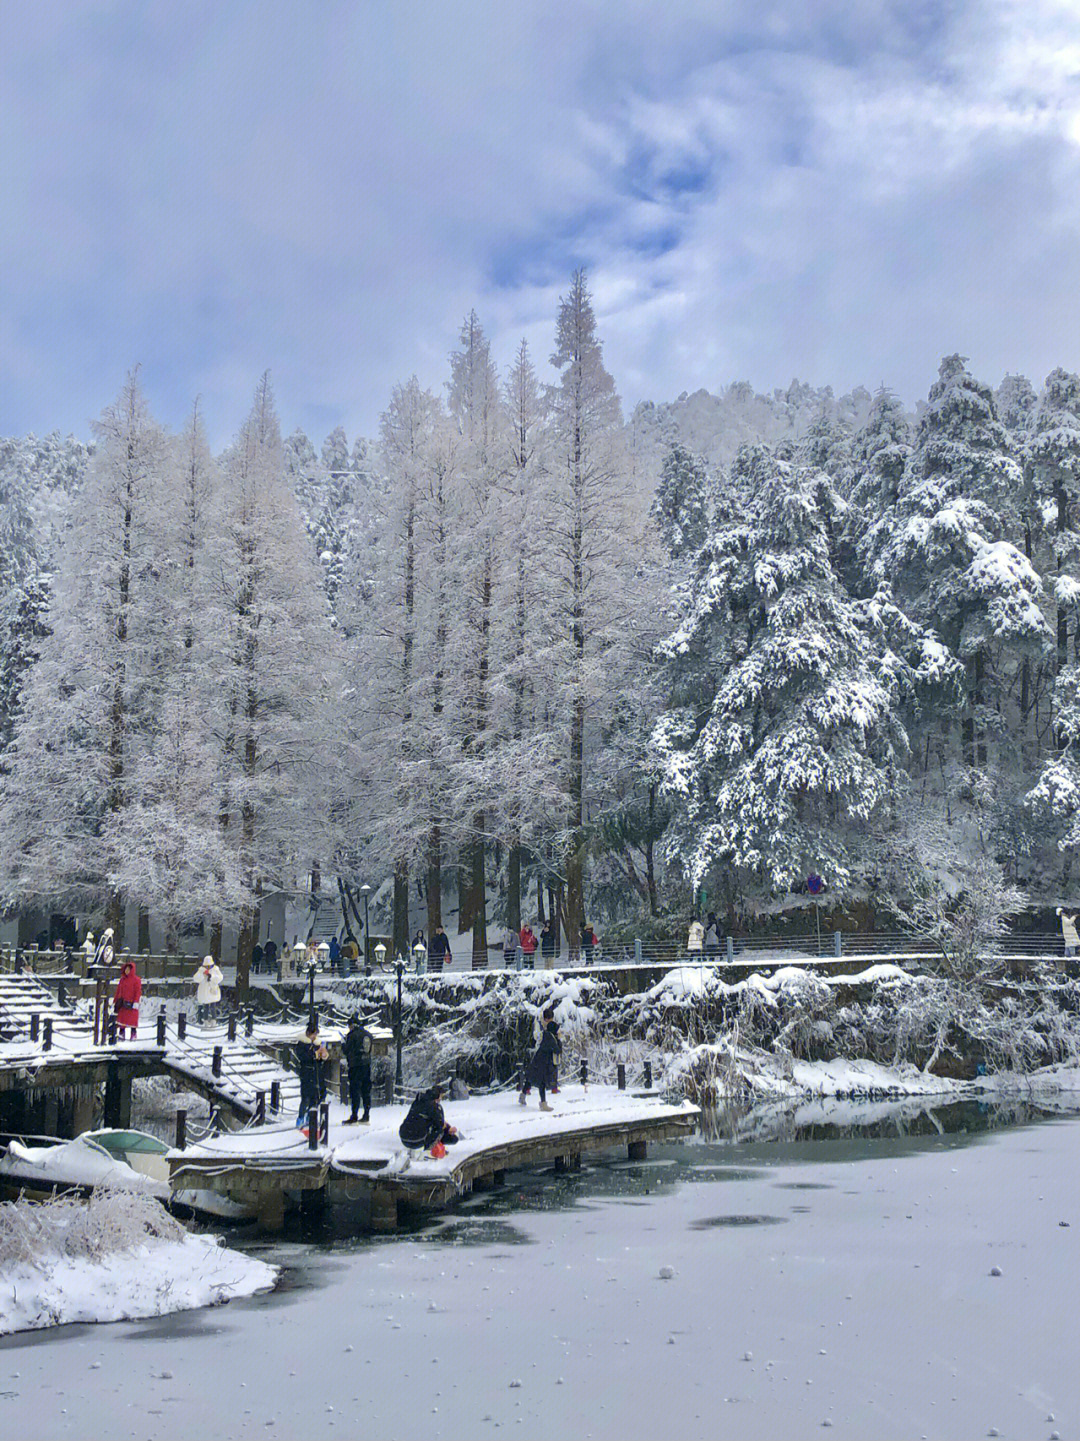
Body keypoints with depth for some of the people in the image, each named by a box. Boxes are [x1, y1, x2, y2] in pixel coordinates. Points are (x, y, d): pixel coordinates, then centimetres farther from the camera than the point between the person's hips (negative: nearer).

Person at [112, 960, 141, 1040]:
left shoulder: (136, 979, -3)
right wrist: (114, 1002, 15)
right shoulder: (122, 979, 14)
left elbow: (138, 992, -8)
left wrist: (136, 1002, -16)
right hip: (122, 1004, 5)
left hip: (131, 1004, -5)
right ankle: (121, 1034, 8)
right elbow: (118, 991, 18)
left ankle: (133, 1035, 4)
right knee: (121, 1018, 3)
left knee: (132, 1020, -3)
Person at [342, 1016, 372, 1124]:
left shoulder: (352, 1035, -11)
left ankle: (354, 1117, -5)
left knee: (355, 1091, -4)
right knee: (366, 1091, 11)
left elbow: (346, 1051, -8)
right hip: (367, 1064, 7)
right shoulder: (367, 1034, 11)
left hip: (356, 1066, -7)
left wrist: (343, 1043, 13)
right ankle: (366, 1116, 14)